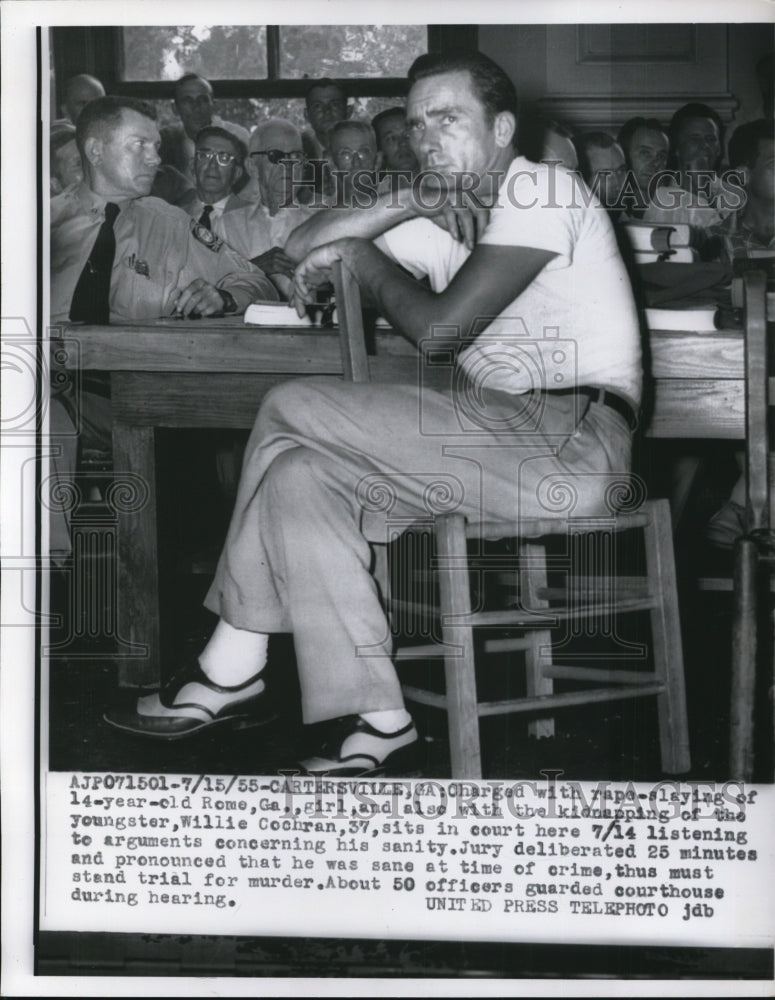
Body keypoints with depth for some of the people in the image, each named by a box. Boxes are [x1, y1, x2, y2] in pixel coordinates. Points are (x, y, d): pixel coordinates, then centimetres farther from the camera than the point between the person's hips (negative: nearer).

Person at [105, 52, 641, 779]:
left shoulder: (540, 191, -5)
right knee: (298, 479, -8)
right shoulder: (441, 218, 21)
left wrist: (365, 258, 3)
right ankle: (374, 720, -10)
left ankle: (233, 669, -2)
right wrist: (392, 212, 1)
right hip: (504, 441, 8)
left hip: (573, 441, -8)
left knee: (290, 410, -12)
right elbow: (303, 244, 17)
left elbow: (439, 326, -15)